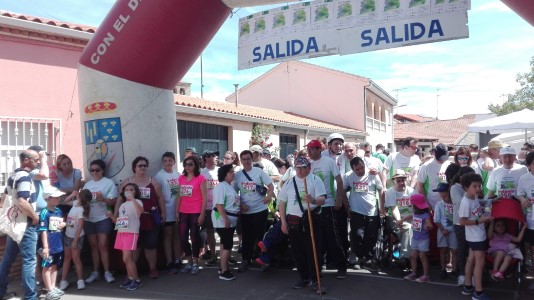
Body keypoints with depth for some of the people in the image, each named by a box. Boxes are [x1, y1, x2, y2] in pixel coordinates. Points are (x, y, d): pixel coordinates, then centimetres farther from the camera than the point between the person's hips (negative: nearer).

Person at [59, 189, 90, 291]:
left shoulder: (80, 209, -24)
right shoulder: (75, 203, -2)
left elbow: (80, 226, -25)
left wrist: (75, 241, -25)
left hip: (76, 237, -8)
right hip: (67, 236, 8)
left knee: (75, 259, -1)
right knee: (67, 258, 10)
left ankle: (80, 280, 10)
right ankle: (63, 281, 15)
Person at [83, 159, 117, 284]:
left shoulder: (109, 183, -4)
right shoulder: (87, 184, 12)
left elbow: (113, 201, -8)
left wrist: (103, 199, -25)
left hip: (103, 218, -4)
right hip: (88, 219, 5)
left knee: (103, 246, -5)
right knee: (93, 246, 10)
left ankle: (107, 272, 3)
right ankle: (95, 272, 18)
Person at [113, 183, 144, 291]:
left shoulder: (137, 202, -4)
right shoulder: (122, 205, 20)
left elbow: (141, 211, -27)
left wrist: (133, 199, -29)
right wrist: (113, 217, 7)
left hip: (131, 232, -7)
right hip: (121, 232, 7)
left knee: (126, 258, -12)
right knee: (128, 258, 11)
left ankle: (136, 280, -3)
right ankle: (130, 278, 20)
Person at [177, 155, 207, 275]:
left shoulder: (200, 178, -6)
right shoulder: (181, 178, 9)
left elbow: (204, 198, -8)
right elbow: (179, 196, 13)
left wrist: (202, 214, -12)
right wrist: (177, 211, 8)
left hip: (196, 213, -5)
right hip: (183, 213, 5)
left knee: (194, 237, 3)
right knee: (183, 238, 7)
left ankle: (195, 263, 18)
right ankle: (189, 261, 24)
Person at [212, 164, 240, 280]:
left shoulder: (230, 186, 14)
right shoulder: (221, 186, -17)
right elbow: (219, 205, -24)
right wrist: (225, 219, -28)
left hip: (231, 220, 10)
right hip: (223, 221, -10)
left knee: (225, 244, 15)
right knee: (227, 245, -8)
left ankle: (223, 268, 25)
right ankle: (224, 272, -2)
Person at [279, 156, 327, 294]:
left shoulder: (315, 179, -1)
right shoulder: (289, 182, 9)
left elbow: (322, 199, -10)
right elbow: (282, 202, 12)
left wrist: (313, 200, -32)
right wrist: (283, 221, 5)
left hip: (311, 220, -4)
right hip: (293, 221, 4)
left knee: (313, 251, -2)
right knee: (297, 251, 10)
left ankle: (315, 280, 9)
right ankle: (304, 278, 25)